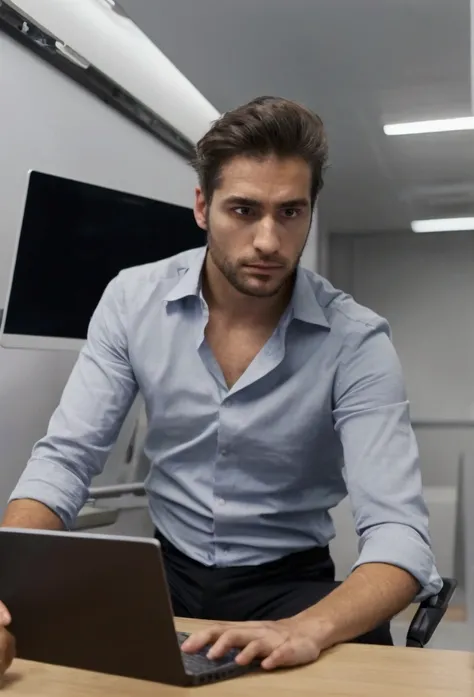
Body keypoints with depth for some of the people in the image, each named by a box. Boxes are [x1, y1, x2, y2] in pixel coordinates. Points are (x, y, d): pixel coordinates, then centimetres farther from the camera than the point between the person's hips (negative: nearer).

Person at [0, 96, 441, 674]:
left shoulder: (355, 341, -17)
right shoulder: (133, 300, -9)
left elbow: (397, 530, -23)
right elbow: (64, 459, -9)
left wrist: (308, 629, -44)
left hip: (288, 581, -1)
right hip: (165, 570, 2)